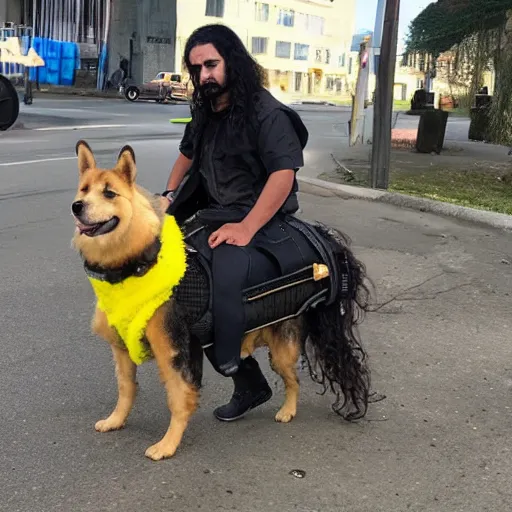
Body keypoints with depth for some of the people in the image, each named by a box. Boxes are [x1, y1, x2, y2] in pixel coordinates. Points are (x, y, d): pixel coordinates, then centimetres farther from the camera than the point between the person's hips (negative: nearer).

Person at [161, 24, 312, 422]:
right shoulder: (205, 114, 12)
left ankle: (227, 361, -11)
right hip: (214, 217, 9)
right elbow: (187, 156, 30)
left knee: (225, 273, -35)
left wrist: (246, 229, -28)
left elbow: (283, 175, -21)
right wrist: (170, 195, 13)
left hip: (263, 226, -9)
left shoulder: (268, 114, -12)